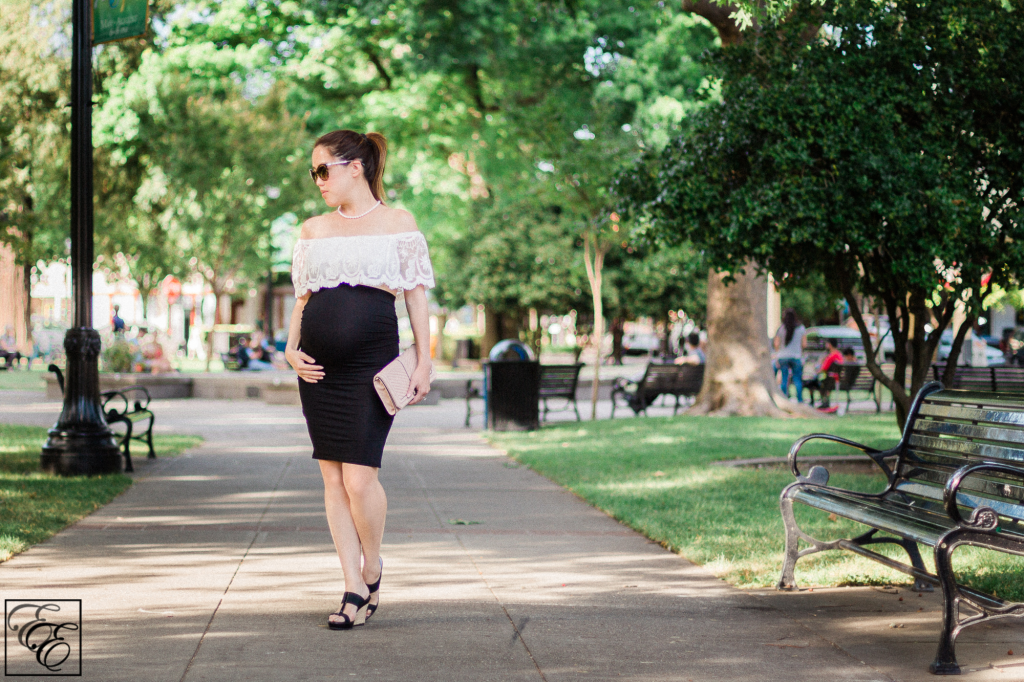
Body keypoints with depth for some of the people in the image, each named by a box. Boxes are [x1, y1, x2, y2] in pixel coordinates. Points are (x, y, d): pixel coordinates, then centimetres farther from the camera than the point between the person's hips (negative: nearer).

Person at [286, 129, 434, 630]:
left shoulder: (398, 224, 6)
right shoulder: (313, 231, 17)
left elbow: (416, 295, 5)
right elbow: (302, 297, 19)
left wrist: (424, 362, -1)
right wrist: (291, 348, 2)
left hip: (372, 362, -4)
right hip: (319, 365, 4)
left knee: (359, 478, -11)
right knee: (332, 479, 3)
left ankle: (372, 566, 16)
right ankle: (354, 590, 10)